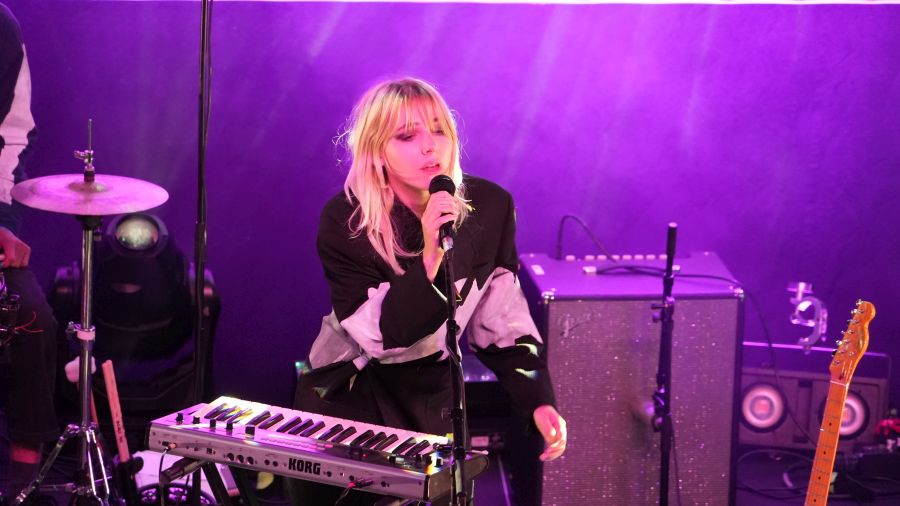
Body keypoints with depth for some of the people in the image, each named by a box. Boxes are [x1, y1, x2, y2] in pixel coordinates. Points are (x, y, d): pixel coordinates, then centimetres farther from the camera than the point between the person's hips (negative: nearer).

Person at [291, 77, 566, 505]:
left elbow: (500, 324, -2)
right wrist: (430, 257, -34)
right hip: (349, 395, -3)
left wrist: (539, 401, -15)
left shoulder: (489, 207, -8)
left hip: (433, 394, 3)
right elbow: (382, 337, -22)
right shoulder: (345, 221, -16)